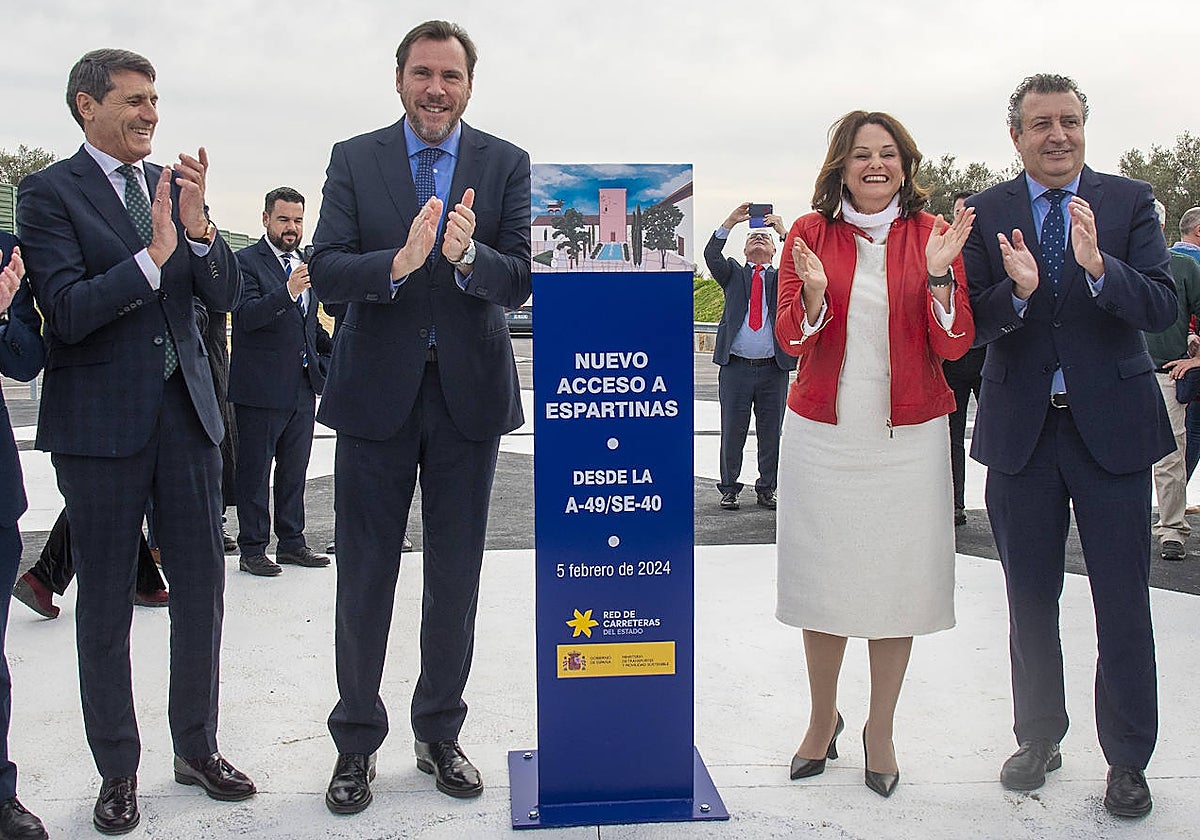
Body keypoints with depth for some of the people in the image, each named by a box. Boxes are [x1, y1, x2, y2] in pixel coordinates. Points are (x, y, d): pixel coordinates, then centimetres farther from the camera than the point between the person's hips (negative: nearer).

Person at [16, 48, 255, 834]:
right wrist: (152, 256, -26)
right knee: (107, 605, 6)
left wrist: (198, 226, -14)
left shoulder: (174, 185, 9)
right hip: (101, 418, -4)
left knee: (202, 587, 9)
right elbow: (67, 312, -15)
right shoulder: (50, 192, -6)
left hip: (186, 408, 5)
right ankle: (118, 770, 20)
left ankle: (197, 747, 25)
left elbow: (225, 295, 3)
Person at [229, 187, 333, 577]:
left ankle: (292, 542, 25)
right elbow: (247, 315, -23)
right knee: (254, 471, 2)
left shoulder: (305, 264, 14)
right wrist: (288, 292, -36)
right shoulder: (246, 261, -8)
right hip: (261, 388, -7)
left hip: (303, 387, 7)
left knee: (294, 470, 15)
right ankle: (252, 549, 10)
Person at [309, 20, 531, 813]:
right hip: (377, 391, 0)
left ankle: (440, 733, 29)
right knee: (365, 577, 7)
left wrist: (468, 255, -28)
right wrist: (400, 262, -28)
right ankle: (357, 741, 23)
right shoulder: (354, 161, 2)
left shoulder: (505, 164, 2)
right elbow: (327, 273, -9)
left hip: (469, 391, 1)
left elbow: (520, 280, -7)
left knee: (456, 577, 11)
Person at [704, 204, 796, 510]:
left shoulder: (781, 278, 13)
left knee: (771, 433, 6)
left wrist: (784, 232, -12)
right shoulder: (734, 274, 12)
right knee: (732, 433, 4)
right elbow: (711, 256, -6)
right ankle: (729, 488, 15)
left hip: (773, 370, 1)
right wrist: (730, 223, -16)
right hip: (736, 368, -1)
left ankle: (766, 489, 18)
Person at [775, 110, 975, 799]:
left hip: (908, 435, 0)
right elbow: (789, 337, -2)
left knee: (897, 582, 5)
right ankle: (823, 718, 29)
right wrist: (813, 294, -21)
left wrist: (939, 276, -19)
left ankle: (881, 729, 23)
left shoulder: (932, 235, 2)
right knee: (824, 580, 8)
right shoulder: (810, 234, 2)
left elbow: (955, 345, -3)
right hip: (824, 432, 0)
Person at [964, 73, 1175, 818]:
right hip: (1020, 429, 1)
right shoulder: (986, 214, 0)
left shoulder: (1130, 202, -1)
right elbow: (969, 325, -6)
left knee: (1124, 604, 4)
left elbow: (1164, 309, -11)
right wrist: (1016, 291, -25)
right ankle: (1039, 737, 32)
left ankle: (1128, 759, 20)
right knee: (1031, 600, 14)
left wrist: (1097, 266, -28)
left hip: (1112, 424, -1)